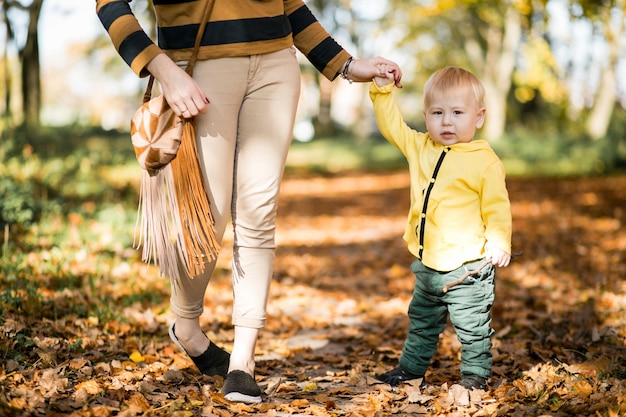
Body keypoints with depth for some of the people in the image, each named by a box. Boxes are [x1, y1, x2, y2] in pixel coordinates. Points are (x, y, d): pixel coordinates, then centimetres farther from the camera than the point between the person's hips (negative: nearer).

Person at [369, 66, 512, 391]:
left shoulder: (485, 161, -11)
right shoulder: (420, 148, 6)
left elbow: (497, 208, -10)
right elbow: (392, 126, 12)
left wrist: (498, 242, -20)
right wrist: (382, 90, 4)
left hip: (467, 266, -7)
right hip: (428, 265, 7)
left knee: (472, 326, 2)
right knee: (421, 321, 22)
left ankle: (475, 375, 17)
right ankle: (411, 368, 37)